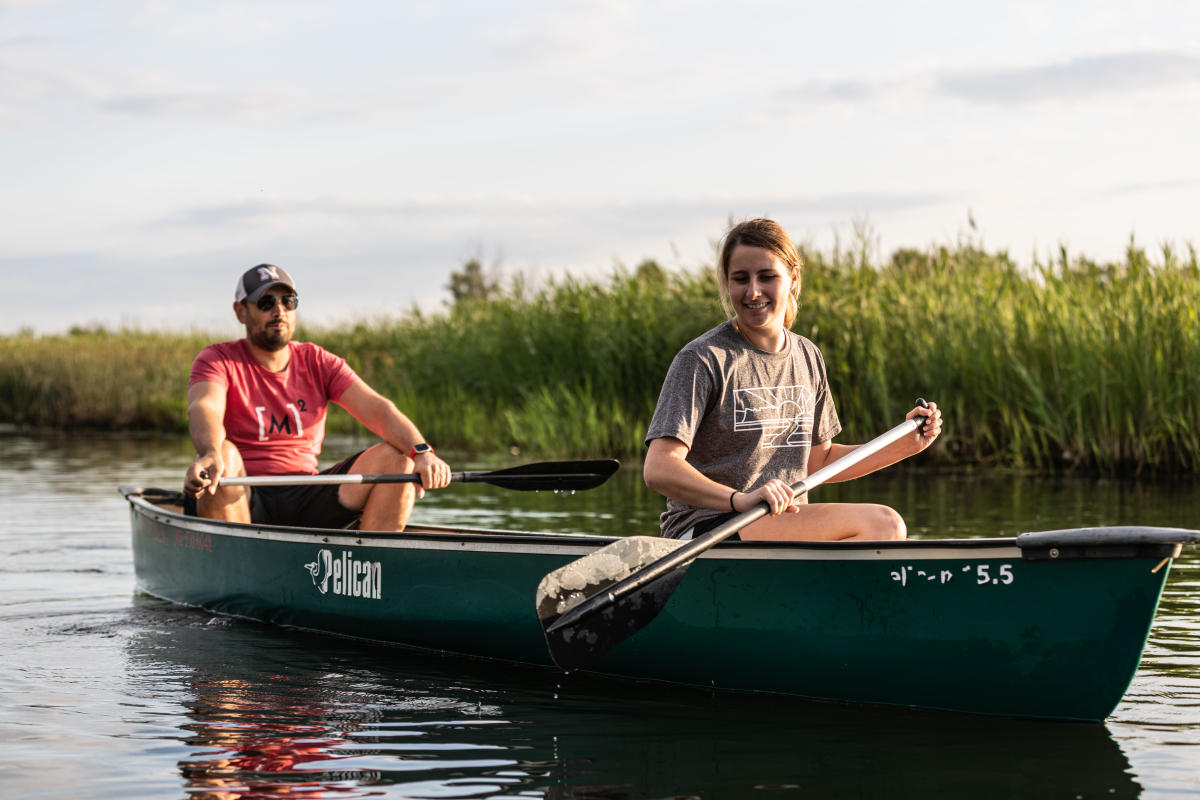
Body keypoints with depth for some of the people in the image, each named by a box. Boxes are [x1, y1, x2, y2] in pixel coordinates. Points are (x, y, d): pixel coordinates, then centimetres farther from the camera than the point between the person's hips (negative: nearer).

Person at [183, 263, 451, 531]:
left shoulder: (319, 363, 10)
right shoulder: (218, 360, -1)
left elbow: (378, 410, -3)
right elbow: (204, 409, -23)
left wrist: (421, 451, -24)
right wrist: (210, 454, -47)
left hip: (304, 503, 4)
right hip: (239, 500, -4)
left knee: (396, 457, -13)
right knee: (223, 455, -36)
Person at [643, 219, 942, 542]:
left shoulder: (807, 357, 14)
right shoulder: (702, 360, -8)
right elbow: (658, 470, -19)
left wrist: (907, 443, 14)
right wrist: (739, 499, -35)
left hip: (790, 522, 7)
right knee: (882, 524, -25)